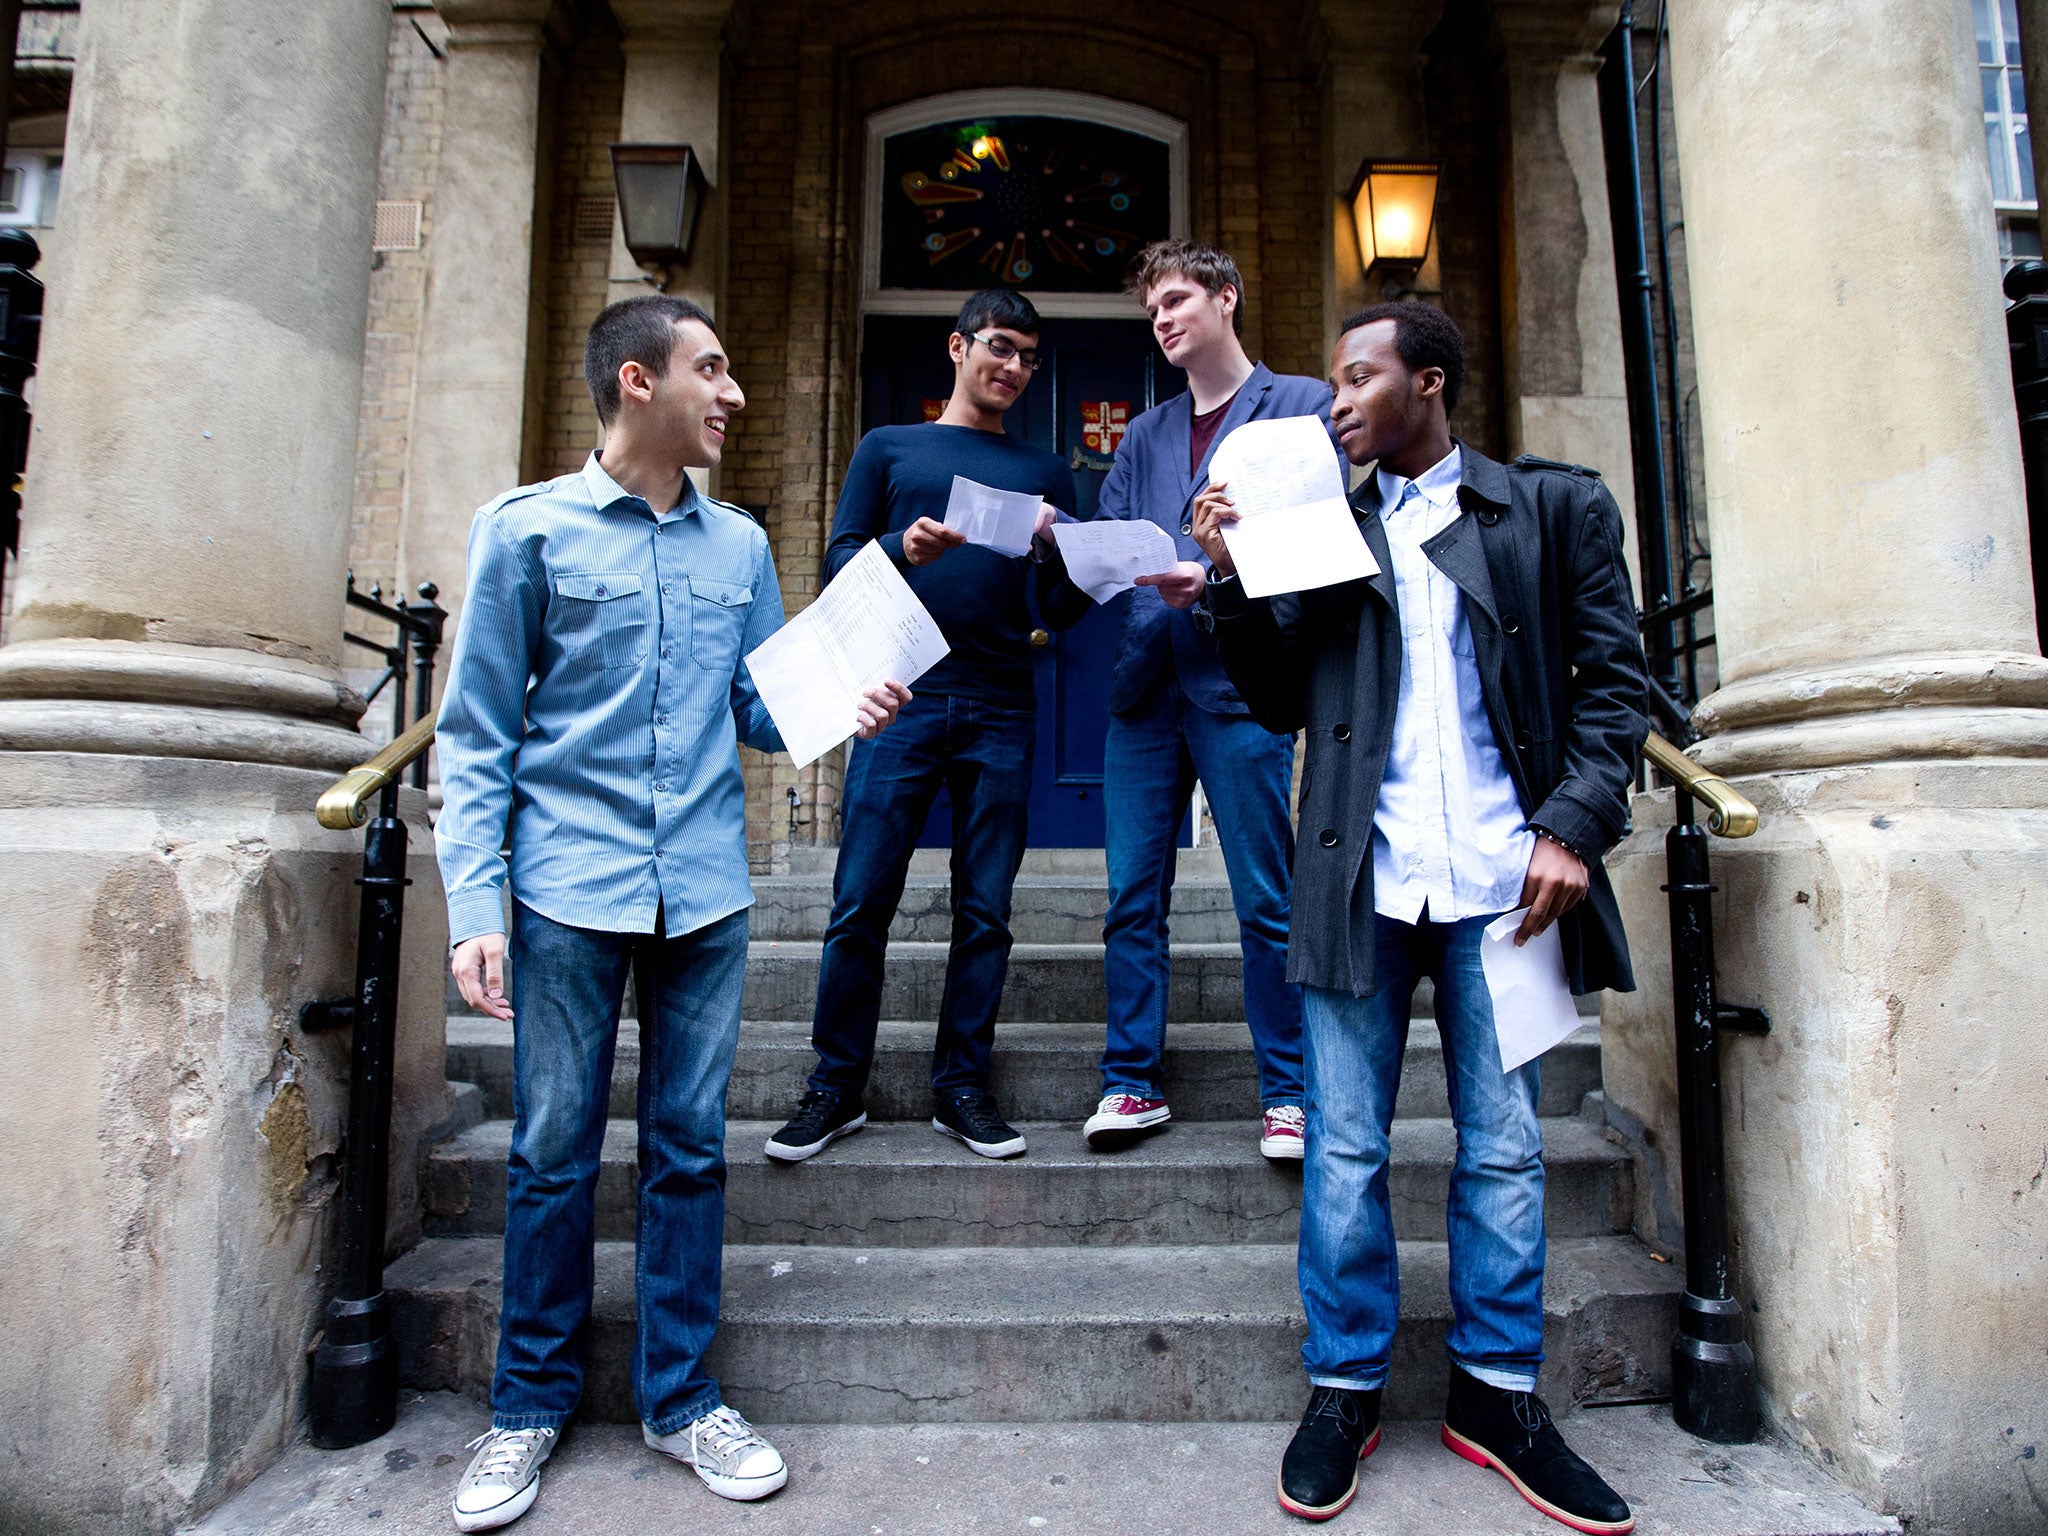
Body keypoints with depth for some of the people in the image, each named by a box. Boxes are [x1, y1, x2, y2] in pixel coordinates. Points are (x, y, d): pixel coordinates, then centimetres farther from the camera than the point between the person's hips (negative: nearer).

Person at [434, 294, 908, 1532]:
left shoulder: (738, 544, 11)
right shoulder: (529, 528, 1)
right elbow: (478, 733, 0)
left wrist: (844, 710, -8)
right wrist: (477, 905, -7)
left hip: (705, 892, 3)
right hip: (571, 890, -2)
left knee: (691, 1146, 9)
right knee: (554, 1152, 8)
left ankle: (679, 1397, 27)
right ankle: (532, 1407, 29)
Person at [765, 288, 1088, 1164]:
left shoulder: (1044, 472, 20)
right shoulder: (888, 449, 16)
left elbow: (1062, 614, 14)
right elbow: (838, 567, 7)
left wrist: (1058, 552, -7)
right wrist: (902, 549, -13)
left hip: (1000, 710, 2)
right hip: (902, 699, -1)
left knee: (985, 909, 3)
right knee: (861, 901, -3)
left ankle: (961, 1088, 14)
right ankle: (838, 1087, 11)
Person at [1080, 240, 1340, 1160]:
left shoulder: (1301, 405, 8)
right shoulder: (1144, 435, 24)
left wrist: (1220, 579, -16)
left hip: (1240, 680, -5)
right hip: (1145, 682, 5)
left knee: (1265, 900, -1)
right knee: (1132, 896, 4)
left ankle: (1286, 1092, 12)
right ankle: (1133, 1082, 15)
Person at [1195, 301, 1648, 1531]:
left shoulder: (1557, 506, 8)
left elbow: (1615, 679, 4)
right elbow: (1281, 701, 8)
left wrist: (1576, 824, -8)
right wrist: (1235, 576, -3)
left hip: (1502, 877, 0)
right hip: (1365, 878, 1)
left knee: (1505, 1149, 11)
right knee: (1346, 1151, 7)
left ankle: (1498, 1395, 28)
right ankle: (1344, 1391, 23)